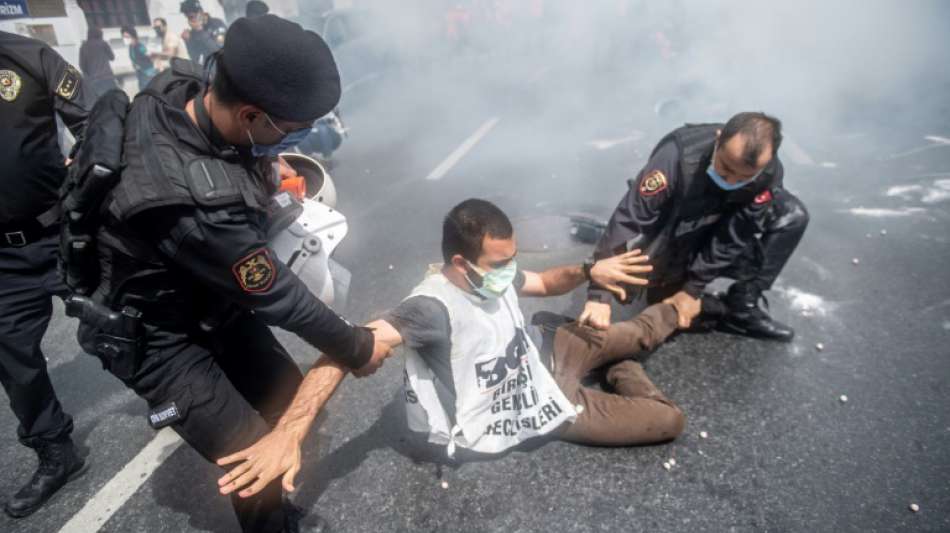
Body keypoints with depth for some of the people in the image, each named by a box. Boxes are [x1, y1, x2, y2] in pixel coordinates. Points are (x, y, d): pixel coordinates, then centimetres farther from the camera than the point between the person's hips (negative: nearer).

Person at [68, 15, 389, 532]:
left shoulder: (180, 85, -18)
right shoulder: (198, 205, -41)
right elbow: (277, 297, -27)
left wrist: (261, 167, -5)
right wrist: (356, 350, -12)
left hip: (210, 296, 8)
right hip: (154, 334, -7)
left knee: (291, 398, 13)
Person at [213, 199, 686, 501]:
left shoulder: (494, 274, -12)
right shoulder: (435, 308, -36)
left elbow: (545, 283, 8)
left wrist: (588, 271, -11)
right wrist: (289, 431, -57)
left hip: (543, 355, 7)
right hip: (526, 411, -6)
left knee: (625, 334, 15)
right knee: (668, 421, -3)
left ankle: (671, 313, 49)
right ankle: (626, 378, 27)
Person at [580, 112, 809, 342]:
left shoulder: (769, 173, -26)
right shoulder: (678, 157, -38)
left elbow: (736, 235, -19)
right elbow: (628, 219, -39)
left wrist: (693, 289, -23)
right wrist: (599, 294, -43)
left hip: (718, 229, 3)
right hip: (671, 235, -3)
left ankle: (742, 307, -10)